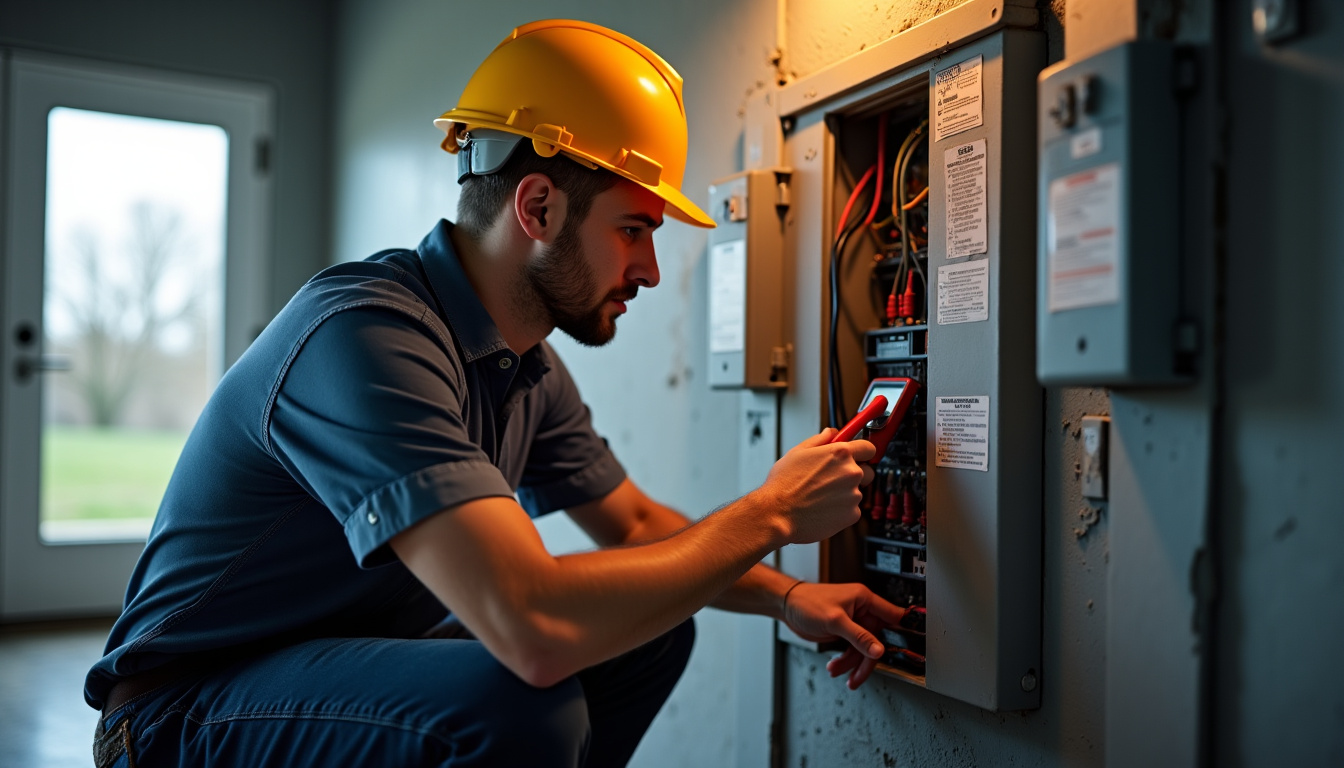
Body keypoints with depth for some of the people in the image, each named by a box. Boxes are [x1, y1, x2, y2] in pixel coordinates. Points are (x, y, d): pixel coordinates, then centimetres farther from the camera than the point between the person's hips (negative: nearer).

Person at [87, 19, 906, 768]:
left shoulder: (529, 368, 1)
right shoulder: (365, 334, -29)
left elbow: (636, 526, 15)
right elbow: (535, 627, -39)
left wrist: (784, 595, -1)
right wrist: (768, 513, -25)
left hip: (361, 662, 9)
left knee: (651, 632, 3)